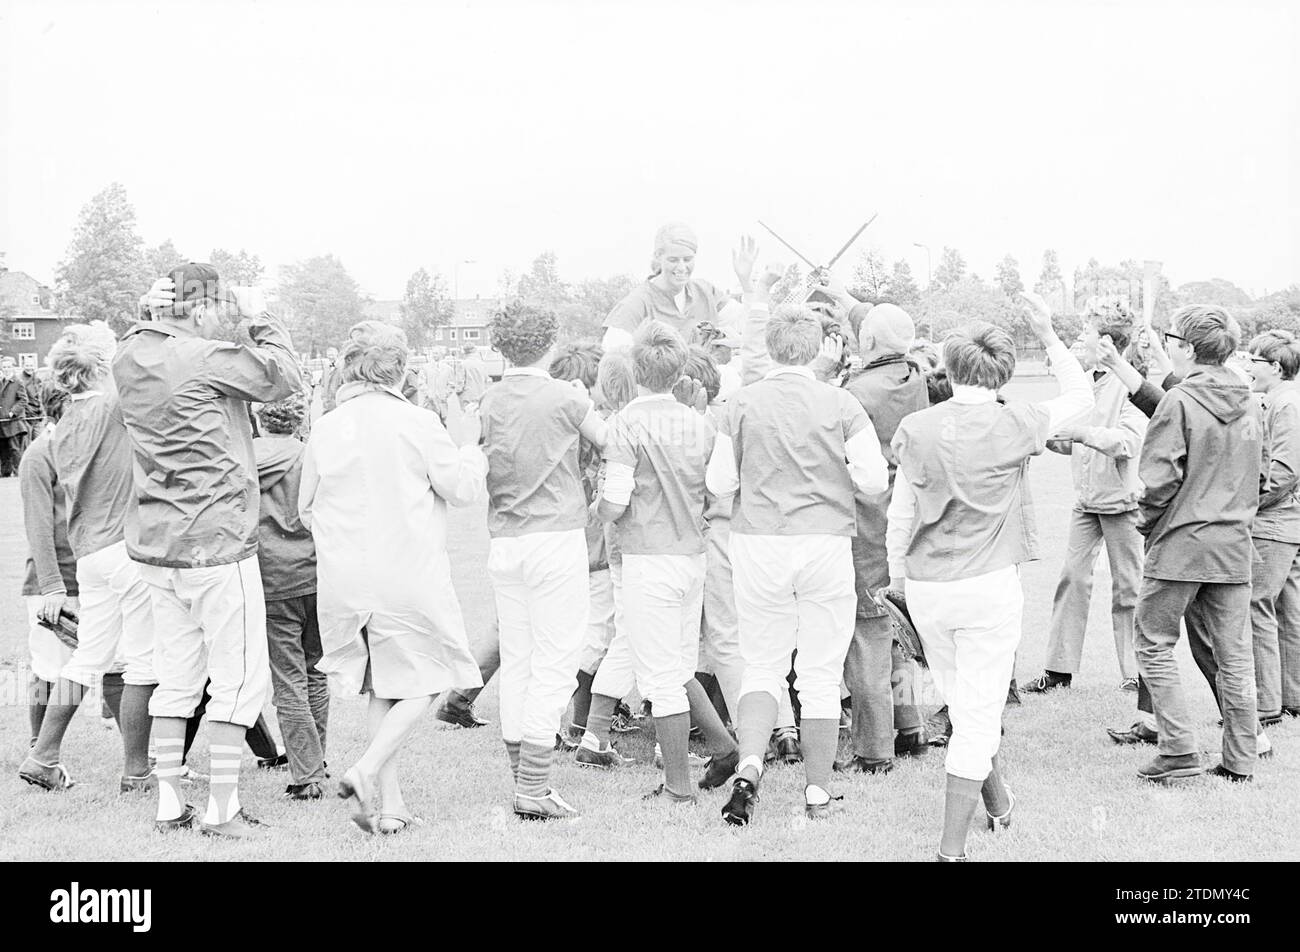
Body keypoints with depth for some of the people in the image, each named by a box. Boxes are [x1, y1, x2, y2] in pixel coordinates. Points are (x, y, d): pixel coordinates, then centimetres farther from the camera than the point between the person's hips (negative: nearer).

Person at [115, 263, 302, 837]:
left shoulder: (129, 358, 5)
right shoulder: (205, 358, -17)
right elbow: (286, 377, -6)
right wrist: (259, 318, 5)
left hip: (156, 546, 8)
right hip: (216, 543, -8)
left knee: (177, 676, 15)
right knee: (239, 677, 2)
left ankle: (169, 803, 20)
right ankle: (222, 809, 7)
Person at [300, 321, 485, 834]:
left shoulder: (324, 430, 2)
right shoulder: (418, 424, -8)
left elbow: (307, 511, 11)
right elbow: (463, 490, -3)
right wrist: (466, 444, 13)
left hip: (344, 580, 4)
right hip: (409, 576, -4)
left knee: (381, 691, 15)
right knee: (419, 684, 10)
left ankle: (389, 801, 14)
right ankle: (368, 770, -10)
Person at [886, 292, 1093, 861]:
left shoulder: (916, 429, -3)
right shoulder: (1013, 427, -7)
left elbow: (900, 514, 0)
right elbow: (1081, 396, 9)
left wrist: (896, 573, 14)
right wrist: (1048, 334, 15)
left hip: (926, 586, 3)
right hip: (990, 584, -3)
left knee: (960, 701, 21)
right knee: (979, 712, 1)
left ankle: (998, 804, 39)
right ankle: (951, 847, -1)